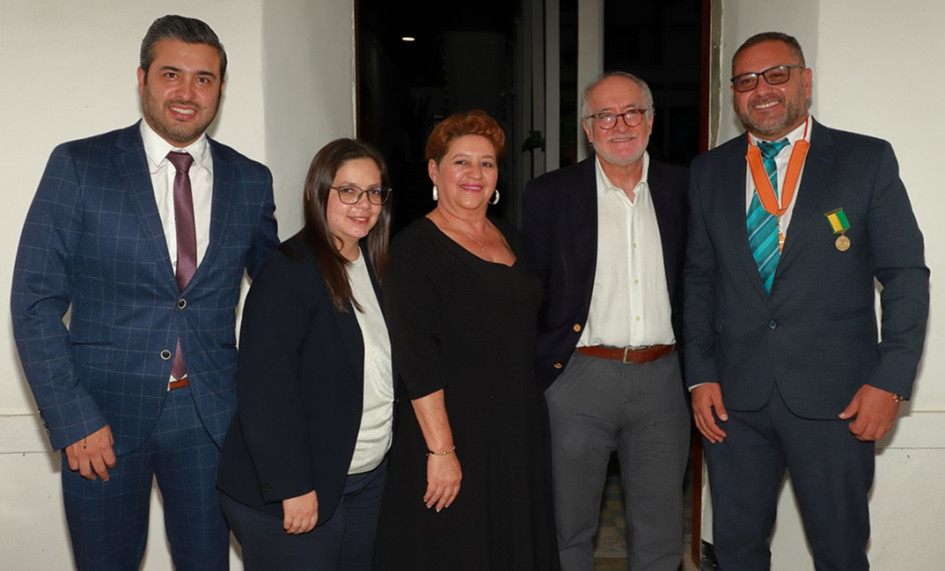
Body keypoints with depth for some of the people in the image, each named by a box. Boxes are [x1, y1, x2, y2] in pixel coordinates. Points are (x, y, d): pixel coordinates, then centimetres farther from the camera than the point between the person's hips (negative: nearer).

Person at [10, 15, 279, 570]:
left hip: (209, 415, 2)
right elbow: (36, 303, -5)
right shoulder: (78, 166, -4)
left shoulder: (251, 180, 3)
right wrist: (73, 419, -11)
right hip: (105, 412, -1)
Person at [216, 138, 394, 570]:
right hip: (297, 491, -7)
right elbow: (266, 388, -21)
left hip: (368, 479, 8)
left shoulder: (375, 267, 8)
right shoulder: (288, 271, -16)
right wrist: (293, 487, -21)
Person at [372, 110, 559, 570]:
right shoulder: (415, 247, -11)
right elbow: (416, 357, -18)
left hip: (519, 431, 7)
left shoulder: (511, 239, 10)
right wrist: (440, 449, -22)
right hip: (453, 434, -7)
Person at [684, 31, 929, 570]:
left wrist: (890, 381, -9)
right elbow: (699, 278, 9)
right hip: (733, 397, 3)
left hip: (835, 398, -2)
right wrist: (701, 374, 2)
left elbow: (906, 276, -1)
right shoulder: (710, 171, 8)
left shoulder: (868, 160, 0)